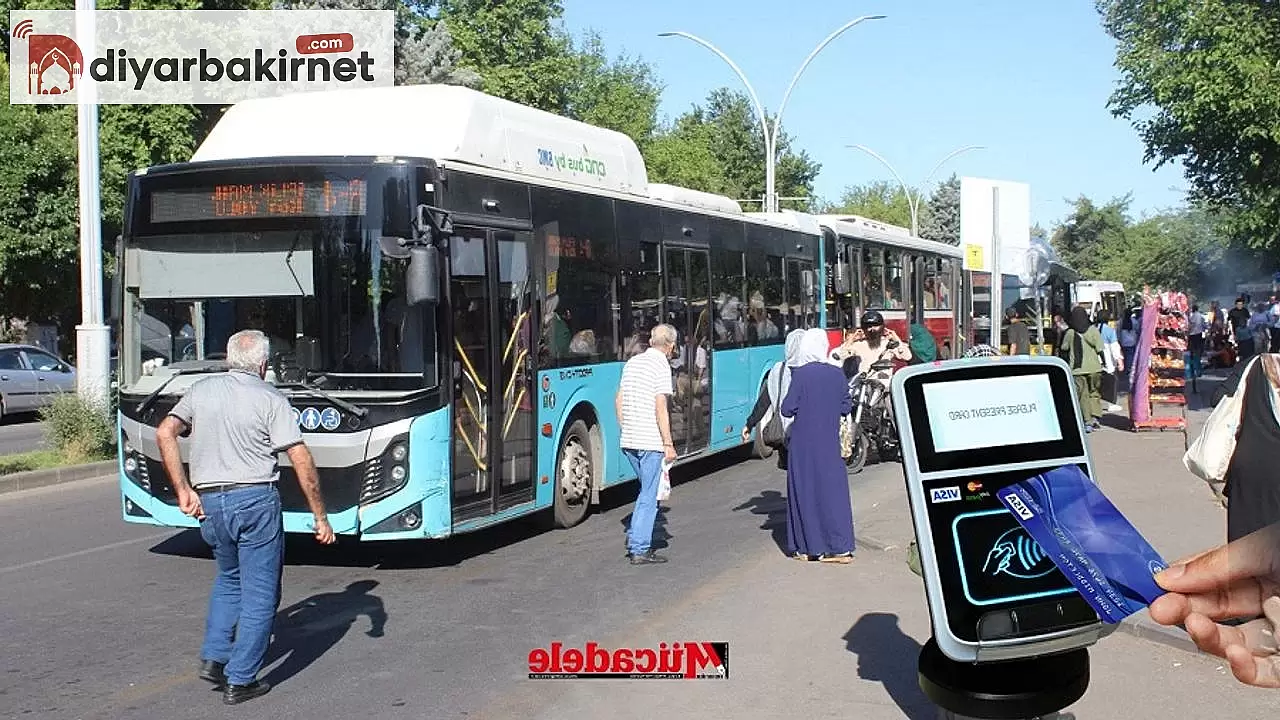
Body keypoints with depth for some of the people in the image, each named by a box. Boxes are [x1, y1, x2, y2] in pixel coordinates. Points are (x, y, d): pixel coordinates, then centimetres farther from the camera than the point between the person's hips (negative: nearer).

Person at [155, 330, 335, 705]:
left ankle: (214, 657, 15)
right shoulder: (270, 399, -3)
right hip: (255, 500, -5)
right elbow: (300, 459, -9)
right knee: (260, 592, 5)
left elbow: (164, 433, 2)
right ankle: (240, 680, 6)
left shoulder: (201, 390, 10)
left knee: (229, 578, 26)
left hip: (209, 501, 5)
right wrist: (320, 515, -4)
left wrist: (183, 491, 3)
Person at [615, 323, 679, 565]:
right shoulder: (661, 366, -10)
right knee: (649, 495, -1)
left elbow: (619, 401, 15)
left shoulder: (632, 362, 13)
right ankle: (639, 550, 0)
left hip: (628, 440, 8)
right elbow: (660, 408, -16)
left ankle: (634, 538, 20)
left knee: (647, 489, 22)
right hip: (651, 441, -8)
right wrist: (669, 444, -13)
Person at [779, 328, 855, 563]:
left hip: (804, 443, -3)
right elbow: (846, 407, 5)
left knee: (805, 489, 6)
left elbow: (787, 409, -13)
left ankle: (807, 547, 10)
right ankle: (840, 547, 7)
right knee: (832, 488, 8)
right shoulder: (836, 373, -2)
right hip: (829, 442, 3)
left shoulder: (800, 374, -13)